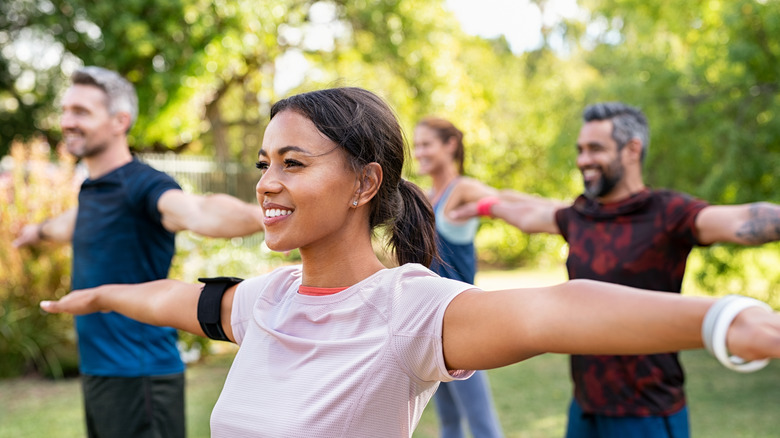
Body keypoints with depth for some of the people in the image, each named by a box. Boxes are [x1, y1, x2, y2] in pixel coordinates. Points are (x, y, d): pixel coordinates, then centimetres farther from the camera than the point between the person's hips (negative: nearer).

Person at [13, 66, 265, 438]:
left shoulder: (142, 185, -17)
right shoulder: (91, 188, 11)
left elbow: (196, 211, -39)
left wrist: (260, 217, -60)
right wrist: (40, 230, 58)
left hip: (138, 376, -9)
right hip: (97, 370, 9)